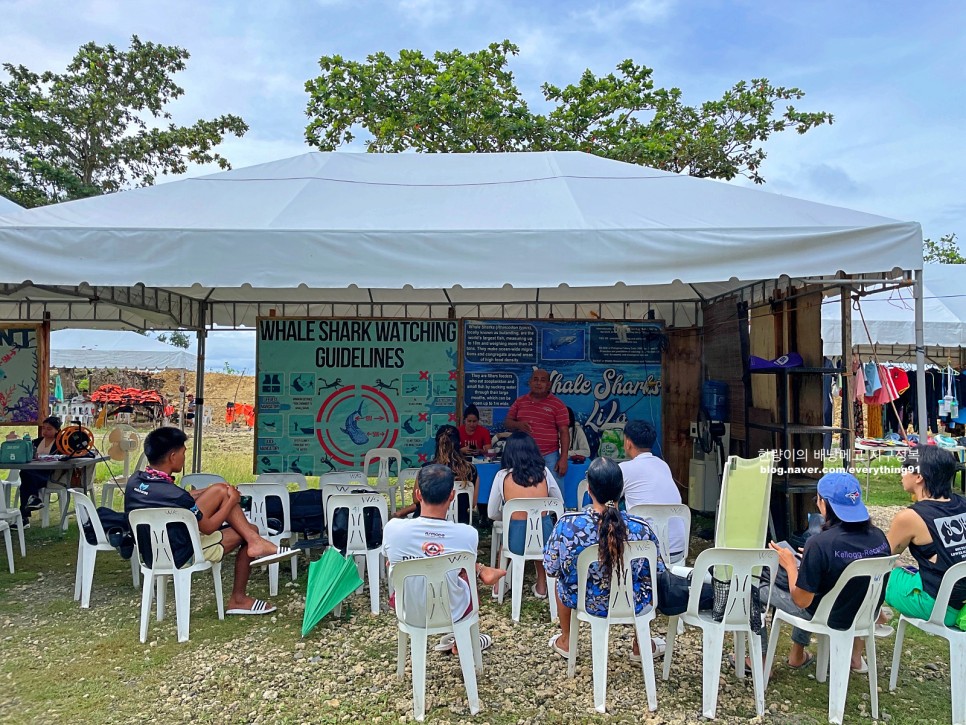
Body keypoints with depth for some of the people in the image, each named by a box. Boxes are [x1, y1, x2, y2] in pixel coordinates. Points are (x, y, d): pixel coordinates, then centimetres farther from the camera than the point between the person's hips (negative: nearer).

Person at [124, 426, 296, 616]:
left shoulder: (134, 481, -7)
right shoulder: (174, 495, -31)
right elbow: (208, 528, -16)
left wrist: (207, 491, 13)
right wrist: (231, 501, -2)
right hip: (179, 556, -8)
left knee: (220, 491, 0)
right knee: (247, 533, 6)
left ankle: (254, 540, -2)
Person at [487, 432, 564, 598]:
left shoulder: (502, 476, -7)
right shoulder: (544, 472, -3)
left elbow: (492, 514, 0)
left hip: (517, 542, -1)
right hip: (545, 539, 1)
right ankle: (541, 587, 40)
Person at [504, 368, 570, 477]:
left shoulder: (557, 405, 0)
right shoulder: (520, 402, 10)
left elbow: (564, 432, -3)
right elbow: (507, 423, 14)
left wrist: (563, 458, -9)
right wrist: (518, 425, -9)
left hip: (548, 458, -3)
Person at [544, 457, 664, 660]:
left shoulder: (567, 524, -25)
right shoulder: (641, 528, -24)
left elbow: (551, 570, -11)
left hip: (583, 602, 1)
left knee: (562, 580, 34)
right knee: (649, 582, 33)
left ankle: (565, 641, 50)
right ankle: (641, 645, 44)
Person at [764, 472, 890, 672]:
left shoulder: (819, 543, -30)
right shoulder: (879, 536, -12)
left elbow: (801, 601, -21)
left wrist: (790, 565, -6)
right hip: (865, 614, 6)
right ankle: (797, 654, 38)